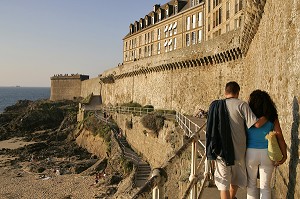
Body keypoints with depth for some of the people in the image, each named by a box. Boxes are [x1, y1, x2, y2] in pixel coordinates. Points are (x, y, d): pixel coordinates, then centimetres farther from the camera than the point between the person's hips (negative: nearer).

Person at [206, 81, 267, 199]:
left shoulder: (215, 105, 2)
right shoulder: (241, 105, -11)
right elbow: (257, 124, -17)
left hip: (221, 150, 1)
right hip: (238, 150, -1)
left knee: (223, 183, 9)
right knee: (236, 178, 25)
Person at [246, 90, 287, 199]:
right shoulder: (272, 117, -2)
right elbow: (279, 137, -6)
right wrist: (284, 155, -1)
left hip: (251, 153, -1)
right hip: (267, 153, 1)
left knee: (251, 183, 15)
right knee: (265, 186, 11)